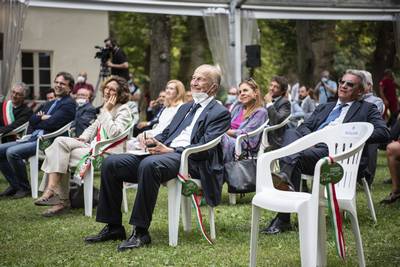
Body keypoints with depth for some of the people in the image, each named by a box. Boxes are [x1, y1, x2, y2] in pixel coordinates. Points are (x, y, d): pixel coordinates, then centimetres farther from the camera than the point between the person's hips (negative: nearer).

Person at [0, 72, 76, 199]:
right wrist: (41, 117, -5)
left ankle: (24, 187, -10)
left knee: (12, 152, -27)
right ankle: (14, 184, 7)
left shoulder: (69, 104, -4)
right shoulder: (49, 104, 26)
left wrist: (37, 121, 2)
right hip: (32, 138, 9)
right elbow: (32, 119, 15)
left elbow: (51, 123, -15)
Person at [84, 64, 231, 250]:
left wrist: (171, 150, -18)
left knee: (149, 164, -39)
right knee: (111, 163, -9)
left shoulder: (221, 113, 4)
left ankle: (141, 232, -32)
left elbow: (205, 147, -9)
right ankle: (113, 227, -4)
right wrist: (152, 141, 2)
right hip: (165, 151, 8)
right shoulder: (185, 108, 30)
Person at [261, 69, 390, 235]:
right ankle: (287, 180, -49)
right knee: (290, 133, -28)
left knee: (297, 157, -33)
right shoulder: (324, 108, 35)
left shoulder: (367, 109, 19)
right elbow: (304, 127, 24)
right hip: (311, 145, 5)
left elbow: (383, 133, 2)